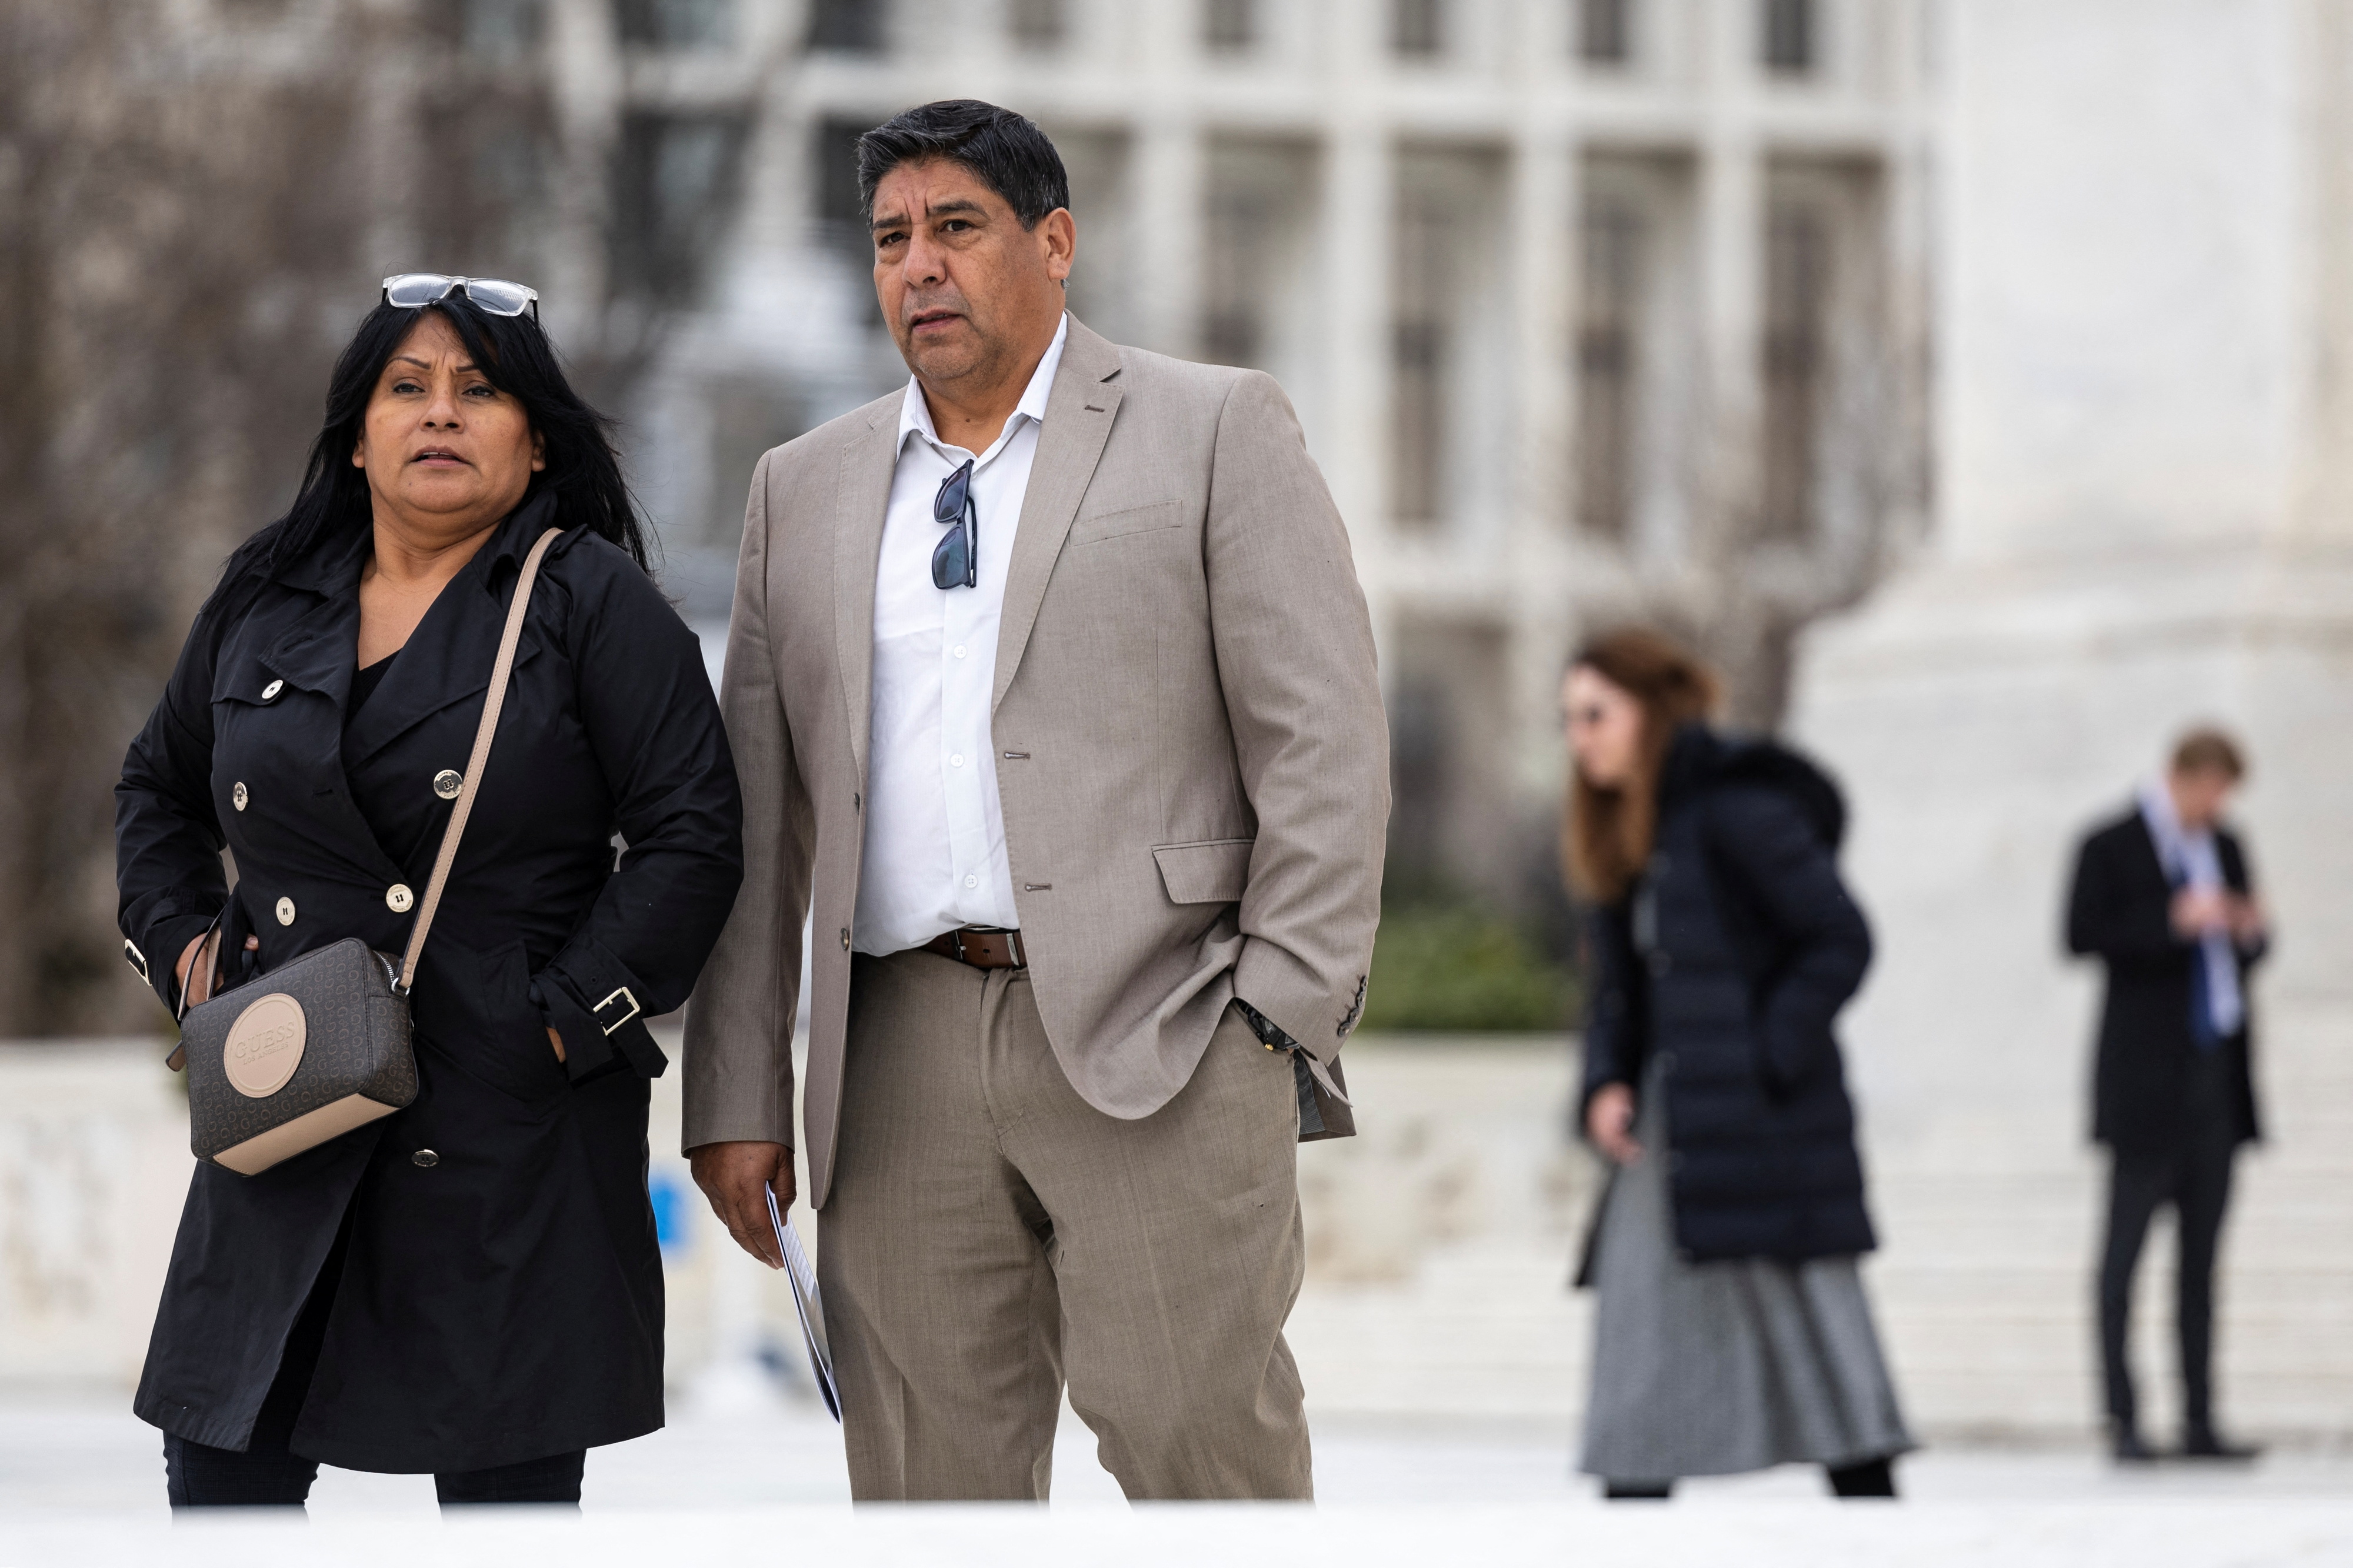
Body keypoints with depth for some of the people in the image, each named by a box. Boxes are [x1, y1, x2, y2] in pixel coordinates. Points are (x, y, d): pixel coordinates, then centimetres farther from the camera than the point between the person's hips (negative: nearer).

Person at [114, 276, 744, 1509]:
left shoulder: (593, 604, -2)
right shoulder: (266, 599, 11)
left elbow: (692, 837, -7)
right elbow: (159, 784, 28)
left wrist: (570, 1017, -11)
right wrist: (181, 944, 12)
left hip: (511, 1129, -4)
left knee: (505, 1489, 0)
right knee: (222, 1469, 2)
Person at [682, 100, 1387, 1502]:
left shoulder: (1215, 432, 6)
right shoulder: (807, 490, 18)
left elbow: (1326, 739, 0)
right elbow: (756, 815, 16)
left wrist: (1287, 1021, -9)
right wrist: (738, 1094, 9)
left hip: (1157, 1036, -4)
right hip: (905, 1059, 4)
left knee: (1192, 1426, -13)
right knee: (931, 1477, 2)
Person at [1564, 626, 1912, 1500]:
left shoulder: (1740, 811, -10)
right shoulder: (1622, 838, 16)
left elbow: (1840, 942, -14)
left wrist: (1764, 1067, -16)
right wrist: (1605, 1088, 1)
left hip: (1763, 1134, -9)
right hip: (1665, 1144, 9)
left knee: (1814, 1355, -5)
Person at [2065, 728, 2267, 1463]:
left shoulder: (2225, 847, 15)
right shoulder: (2111, 848, -3)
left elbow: (2251, 951, 22)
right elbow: (2081, 936, -12)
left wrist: (2250, 932, -2)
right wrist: (2173, 923, -21)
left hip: (2216, 1073, 6)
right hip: (2148, 1080, -6)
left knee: (2202, 1251, 6)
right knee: (2127, 1243, -5)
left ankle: (2199, 1422, 7)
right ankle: (2122, 1421, -4)